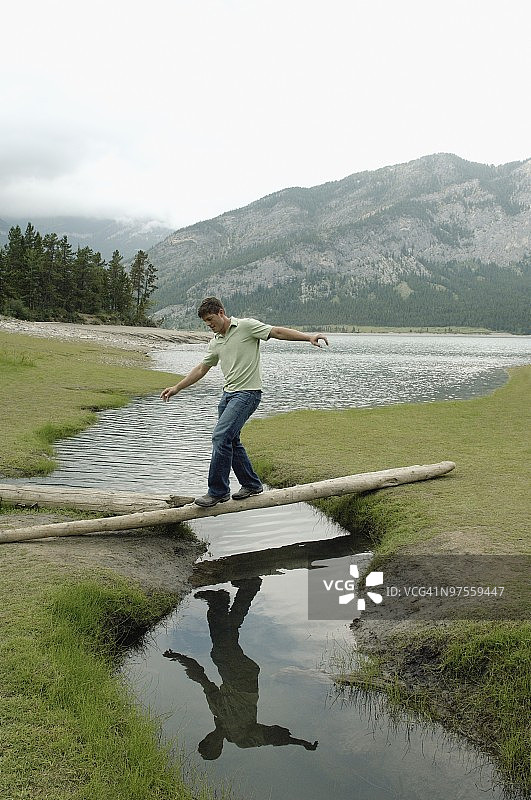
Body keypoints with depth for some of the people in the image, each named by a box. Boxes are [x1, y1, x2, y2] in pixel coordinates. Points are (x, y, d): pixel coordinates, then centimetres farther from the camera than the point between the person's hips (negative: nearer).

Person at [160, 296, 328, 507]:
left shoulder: (246, 326, -7)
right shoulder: (215, 342, 15)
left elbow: (278, 332, -12)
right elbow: (201, 369, 24)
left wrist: (308, 337, -25)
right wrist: (176, 388, 23)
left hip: (247, 393, -9)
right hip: (228, 394, 9)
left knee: (221, 436, -18)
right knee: (231, 441, 11)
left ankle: (218, 491, -9)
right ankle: (251, 484, 27)